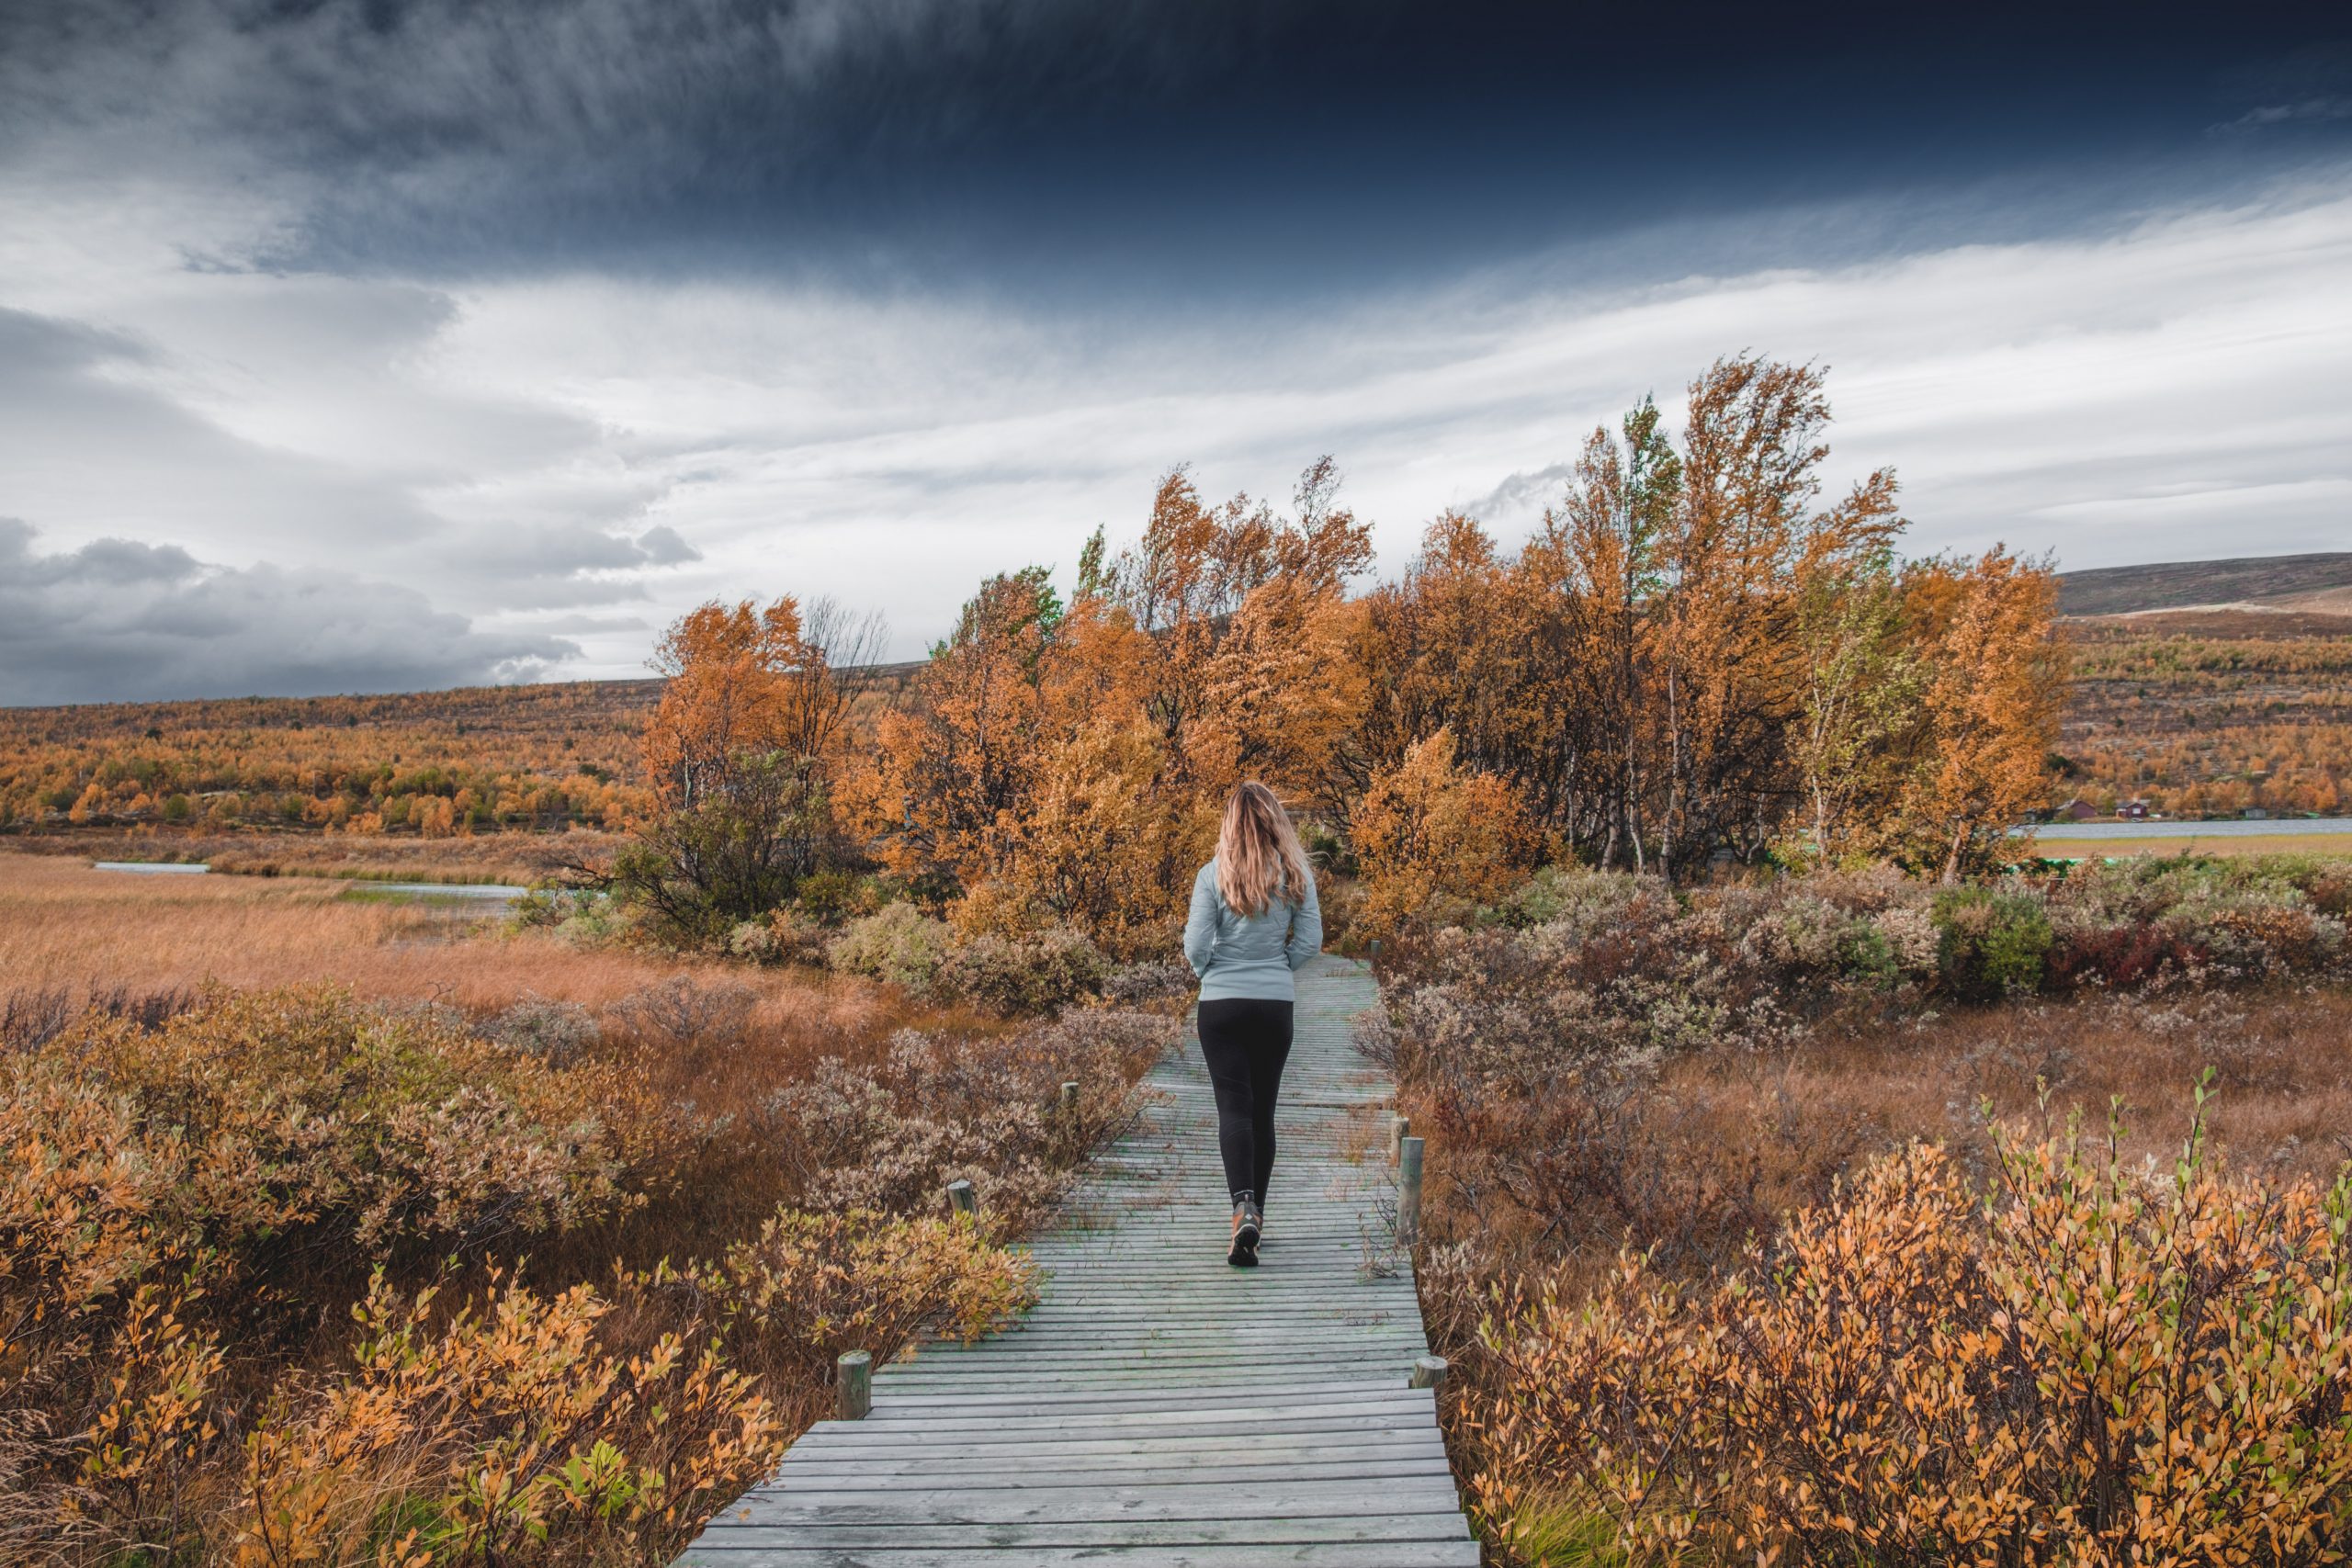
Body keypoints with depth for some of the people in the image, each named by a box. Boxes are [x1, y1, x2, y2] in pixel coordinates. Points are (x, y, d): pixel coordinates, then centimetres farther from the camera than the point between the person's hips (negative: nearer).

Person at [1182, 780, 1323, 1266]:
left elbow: (1196, 945, -9)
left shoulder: (1214, 874, -9)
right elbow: (1311, 940, 0)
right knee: (1263, 1108, 13)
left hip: (1222, 1003, -2)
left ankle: (1244, 1209, -22)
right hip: (1277, 1003, 3)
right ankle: (1256, 1213, 22)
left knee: (1234, 1107, -3)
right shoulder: (1295, 874, -2)